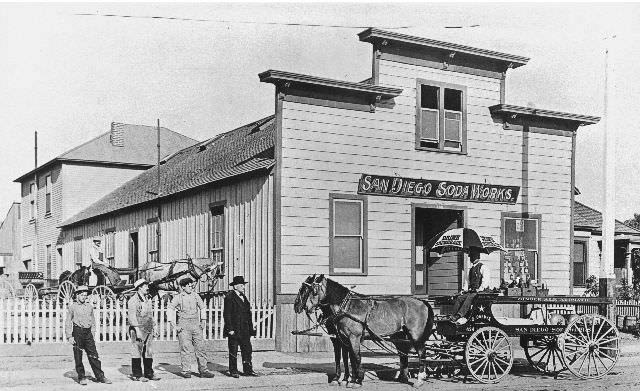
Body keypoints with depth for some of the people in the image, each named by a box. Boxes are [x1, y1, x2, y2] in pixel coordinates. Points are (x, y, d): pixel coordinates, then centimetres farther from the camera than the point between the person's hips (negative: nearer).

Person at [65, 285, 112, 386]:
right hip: (77, 332, -3)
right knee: (78, 357, 2)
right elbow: (68, 323, 0)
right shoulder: (72, 307, 0)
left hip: (88, 333, 3)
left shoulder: (89, 306, 11)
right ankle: (81, 378, 12)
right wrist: (69, 337, -5)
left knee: (93, 356, 1)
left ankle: (100, 376, 5)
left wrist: (92, 332, 13)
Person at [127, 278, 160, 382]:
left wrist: (154, 328, 19)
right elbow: (132, 317, -14)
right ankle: (137, 375, 4)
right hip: (138, 330, -7)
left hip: (149, 330, 8)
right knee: (137, 352, -2)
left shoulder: (148, 299, 17)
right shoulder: (133, 300, -9)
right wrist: (137, 329, -20)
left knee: (149, 353, 9)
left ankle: (149, 373, 16)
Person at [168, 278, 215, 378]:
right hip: (183, 325, -3)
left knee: (200, 347, 0)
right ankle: (186, 371, 2)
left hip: (195, 324, 4)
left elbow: (202, 308, 22)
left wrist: (203, 322, 15)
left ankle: (203, 370, 4)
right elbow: (170, 310, -3)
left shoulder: (195, 296, 9)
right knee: (185, 348, -6)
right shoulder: (178, 297, -2)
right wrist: (174, 326, -8)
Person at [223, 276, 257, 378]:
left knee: (247, 349, 7)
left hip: (245, 330, 7)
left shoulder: (243, 297, 15)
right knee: (233, 351, 2)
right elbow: (227, 314, -13)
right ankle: (233, 371, 10)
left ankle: (248, 370, 13)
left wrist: (251, 327, 14)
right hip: (234, 330, -7)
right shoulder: (229, 297, -10)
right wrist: (230, 329, -18)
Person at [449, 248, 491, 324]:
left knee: (469, 297, -34)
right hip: (471, 291, 7)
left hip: (480, 292, -7)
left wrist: (480, 289, -19)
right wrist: (467, 289, 7)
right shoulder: (471, 269, 23)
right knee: (459, 298, -18)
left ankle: (459, 315, -47)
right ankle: (454, 317, -33)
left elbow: (486, 280, -11)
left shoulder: (483, 267, -1)